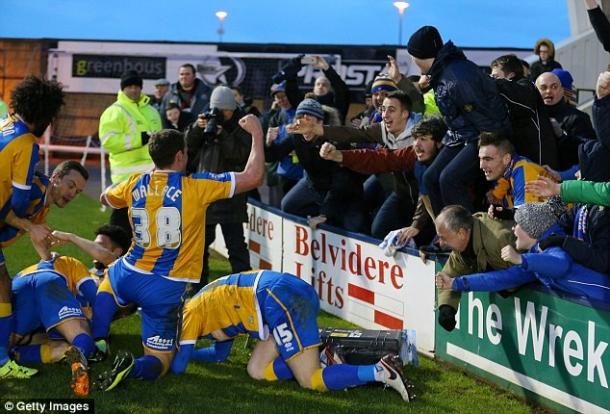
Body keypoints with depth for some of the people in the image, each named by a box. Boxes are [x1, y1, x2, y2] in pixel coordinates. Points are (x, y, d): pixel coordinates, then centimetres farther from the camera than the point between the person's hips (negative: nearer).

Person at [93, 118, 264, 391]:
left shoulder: (135, 184, 1)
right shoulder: (195, 187, -13)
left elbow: (106, 198, 26)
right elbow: (253, 177, -11)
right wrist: (257, 134, 1)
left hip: (129, 277, 4)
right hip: (168, 289, -4)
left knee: (109, 278, 41)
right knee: (158, 362, 9)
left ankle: (96, 342, 22)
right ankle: (132, 367, -27)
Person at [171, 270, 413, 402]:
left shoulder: (191, 311, 11)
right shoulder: (214, 306, 35)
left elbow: (178, 367, 10)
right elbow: (219, 355, 45)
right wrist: (181, 352, 46)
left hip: (282, 299, -9)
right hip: (297, 294, 9)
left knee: (311, 381, -8)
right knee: (257, 370, 12)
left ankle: (382, 371, -19)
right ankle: (324, 359, 1)